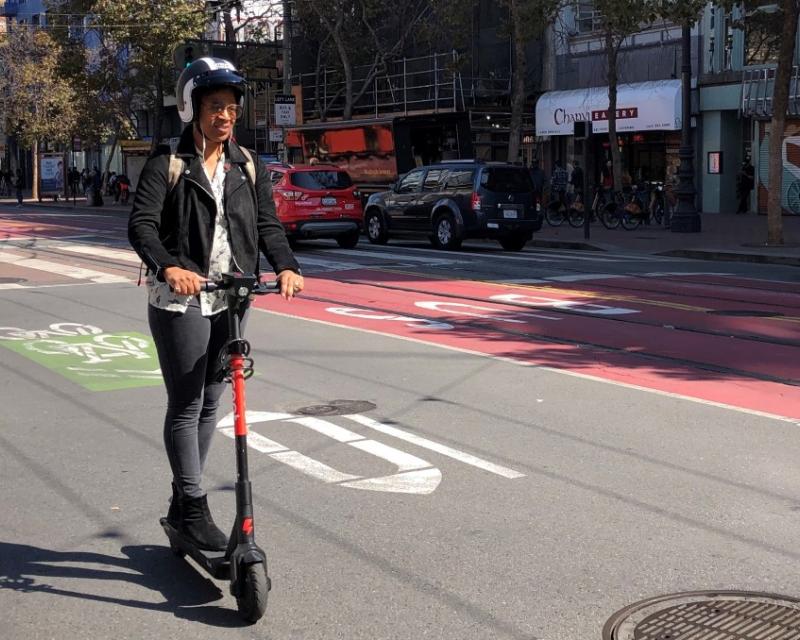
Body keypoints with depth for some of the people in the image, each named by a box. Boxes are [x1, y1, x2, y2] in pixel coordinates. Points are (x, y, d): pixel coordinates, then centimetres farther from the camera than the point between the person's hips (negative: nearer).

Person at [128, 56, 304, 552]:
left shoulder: (248, 168, 10)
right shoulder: (167, 165, -5)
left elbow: (267, 223, 3)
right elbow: (141, 225, -15)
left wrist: (286, 267, -17)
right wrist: (169, 267, -34)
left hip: (230, 300, 5)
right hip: (180, 300, -5)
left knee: (211, 404, 11)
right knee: (186, 407, -2)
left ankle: (182, 505, 25)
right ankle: (193, 508, 7)